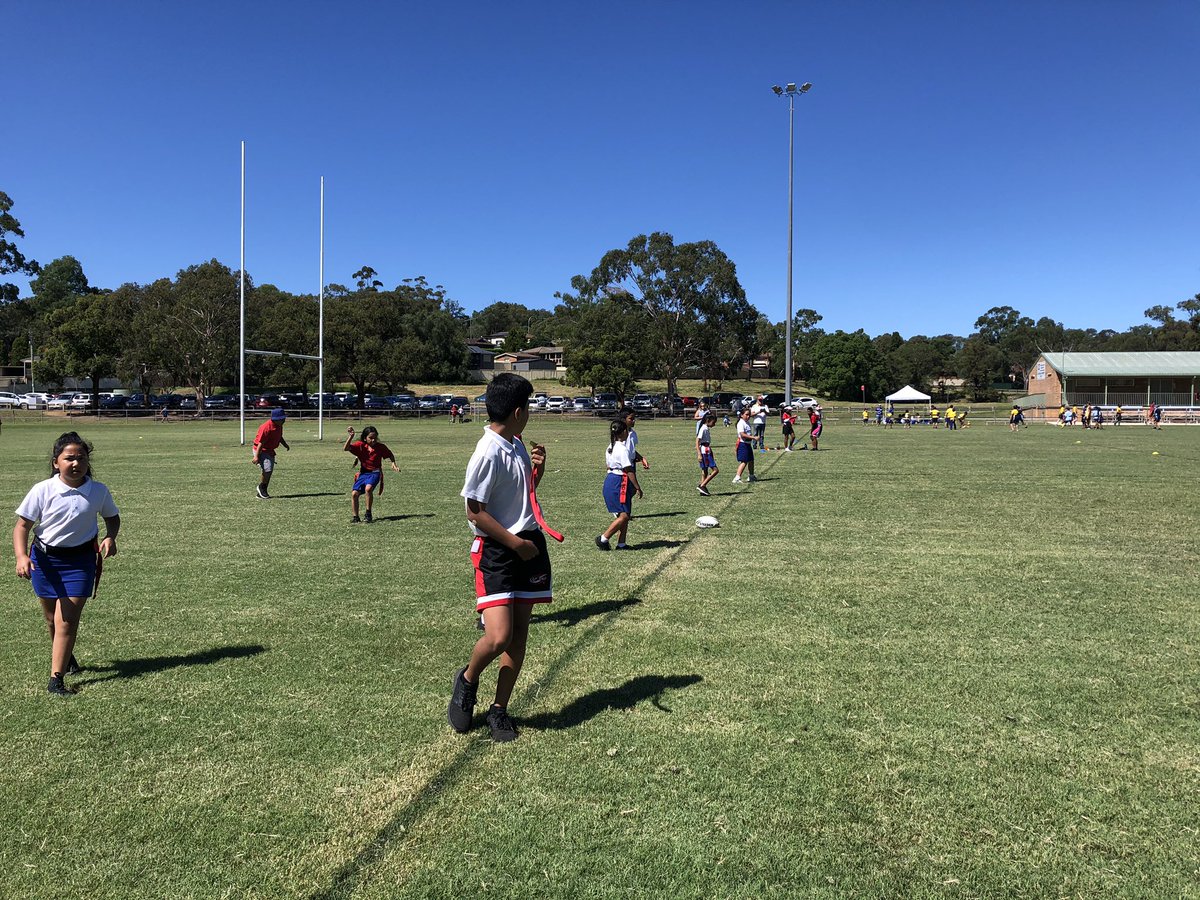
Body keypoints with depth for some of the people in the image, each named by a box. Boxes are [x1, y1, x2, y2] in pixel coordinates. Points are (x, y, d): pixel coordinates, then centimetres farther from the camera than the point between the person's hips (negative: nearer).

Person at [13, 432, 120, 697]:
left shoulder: (98, 491, -10)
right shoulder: (42, 490, -14)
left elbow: (112, 517, 9)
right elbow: (22, 526, -9)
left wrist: (110, 537, -12)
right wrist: (21, 557, -24)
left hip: (80, 559, -1)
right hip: (45, 558, 1)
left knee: (67, 620, -8)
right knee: (52, 618, 17)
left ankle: (56, 679, -1)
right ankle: (65, 657, 44)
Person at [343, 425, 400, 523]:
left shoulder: (381, 447, -4)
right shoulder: (360, 445, -4)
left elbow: (390, 455, 15)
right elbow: (345, 448, -18)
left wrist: (393, 464, -2)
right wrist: (350, 436, -29)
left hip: (375, 473, -3)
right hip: (363, 473, 3)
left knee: (368, 488, -30)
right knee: (354, 493, -12)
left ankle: (368, 513, -13)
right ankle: (355, 517, 4)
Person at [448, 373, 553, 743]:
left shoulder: (517, 445, 9)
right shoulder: (488, 453, -17)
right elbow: (475, 511, -16)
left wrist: (537, 468, 6)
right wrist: (515, 543, -15)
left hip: (529, 544, 8)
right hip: (496, 551, -8)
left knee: (519, 633, 8)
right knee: (498, 637, -14)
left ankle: (499, 710, 20)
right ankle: (467, 679, 18)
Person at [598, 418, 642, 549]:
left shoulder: (610, 447, 12)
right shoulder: (622, 449, -17)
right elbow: (629, 471, -18)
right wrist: (638, 487, -13)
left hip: (610, 481, 10)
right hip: (619, 483, -10)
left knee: (625, 515, 13)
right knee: (624, 516, -6)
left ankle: (621, 544, 14)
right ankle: (603, 539, -3)